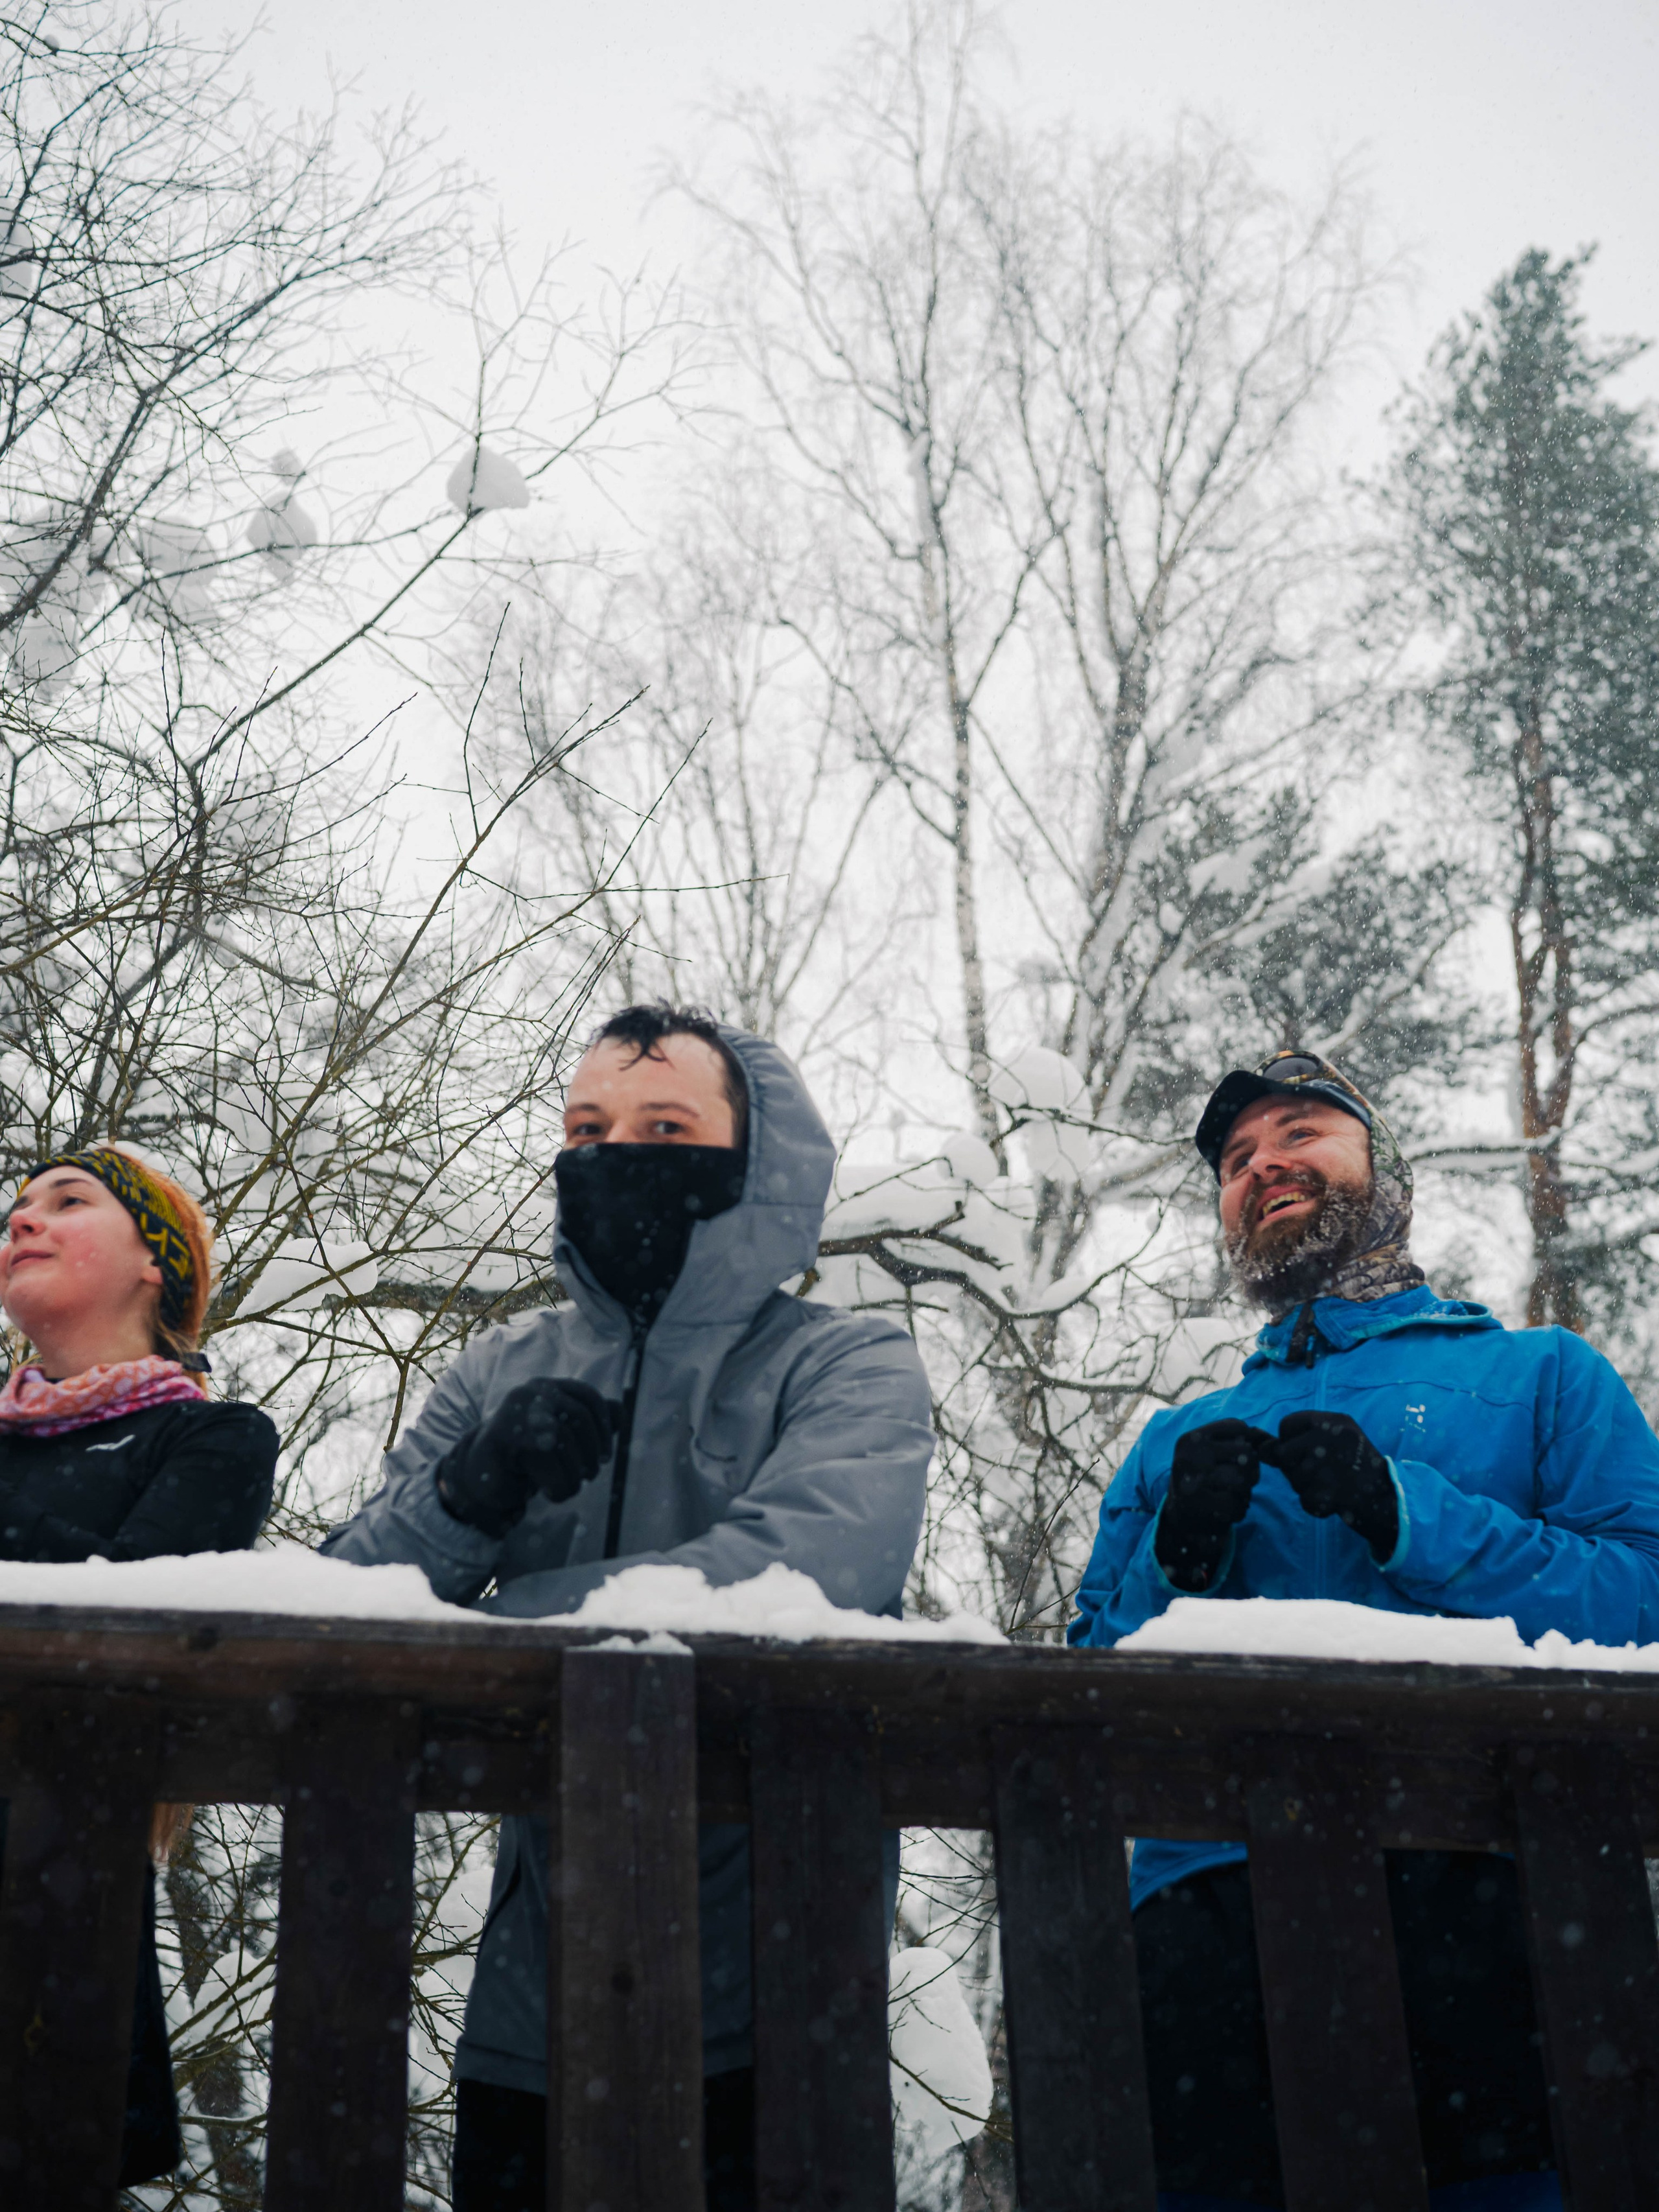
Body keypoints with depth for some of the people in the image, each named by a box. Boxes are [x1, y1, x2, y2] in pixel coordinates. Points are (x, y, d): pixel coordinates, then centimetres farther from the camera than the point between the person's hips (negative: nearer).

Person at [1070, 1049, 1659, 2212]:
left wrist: (1408, 1518, -8)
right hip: (1210, 1900, 3)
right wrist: (1177, 1557, 0)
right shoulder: (1179, 1442, 26)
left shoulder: (1540, 1374, 17)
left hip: (1468, 1887, -2)